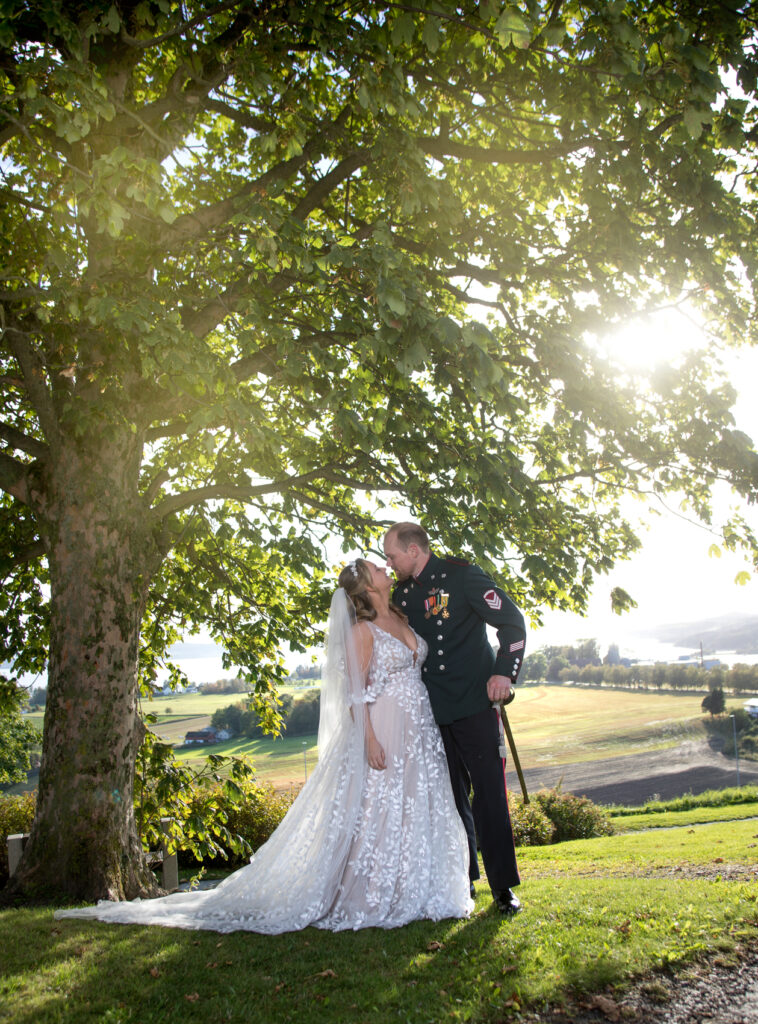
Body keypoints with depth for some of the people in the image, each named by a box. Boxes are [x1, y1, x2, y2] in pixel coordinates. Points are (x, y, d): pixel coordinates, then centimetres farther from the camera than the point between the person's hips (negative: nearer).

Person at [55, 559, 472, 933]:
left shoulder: (402, 618, 13)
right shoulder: (361, 630, -9)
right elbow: (356, 693, -13)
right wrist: (369, 740, -20)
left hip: (421, 731, 7)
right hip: (384, 731, -7)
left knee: (418, 811, 9)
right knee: (378, 811, -4)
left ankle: (409, 895, 22)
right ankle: (369, 900, 9)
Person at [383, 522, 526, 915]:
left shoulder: (460, 575, -6)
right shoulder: (402, 594, 12)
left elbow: (512, 620, -8)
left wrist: (504, 673, -17)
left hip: (475, 705, -5)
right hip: (433, 712, 5)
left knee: (489, 792, -4)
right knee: (452, 798, 9)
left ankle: (503, 887, 6)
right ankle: (463, 880, 21)